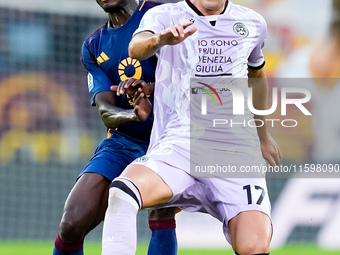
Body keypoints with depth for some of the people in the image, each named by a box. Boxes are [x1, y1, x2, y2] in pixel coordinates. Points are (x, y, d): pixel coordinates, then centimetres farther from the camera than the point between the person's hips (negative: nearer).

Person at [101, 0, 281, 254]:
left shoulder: (252, 23, 14)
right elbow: (136, 49, -20)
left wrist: (262, 134, 44)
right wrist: (159, 40, -43)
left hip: (236, 157, 2)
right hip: (177, 145, -2)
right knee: (123, 190, -33)